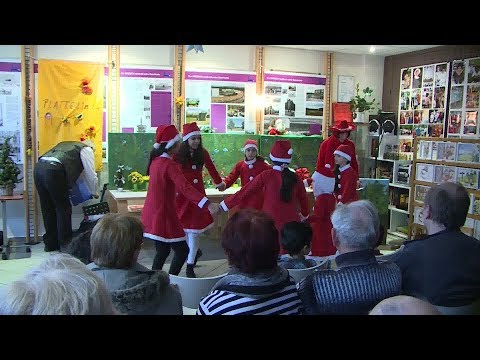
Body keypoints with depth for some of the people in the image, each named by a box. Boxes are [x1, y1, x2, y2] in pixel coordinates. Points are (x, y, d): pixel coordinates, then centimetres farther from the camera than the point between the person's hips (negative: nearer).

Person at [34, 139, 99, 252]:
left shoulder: (67, 145, 34)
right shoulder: (87, 150, 13)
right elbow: (91, 175, 12)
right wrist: (95, 193, 30)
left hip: (38, 167, 7)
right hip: (53, 171, -7)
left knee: (48, 209, 17)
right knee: (63, 209, 7)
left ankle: (50, 244, 27)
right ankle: (65, 244, 14)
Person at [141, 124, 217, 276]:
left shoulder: (156, 160, 7)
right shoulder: (169, 164, -19)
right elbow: (185, 187, -33)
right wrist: (207, 204, -41)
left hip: (153, 212, 9)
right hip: (163, 213, -9)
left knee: (162, 251, 17)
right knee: (182, 250, -2)